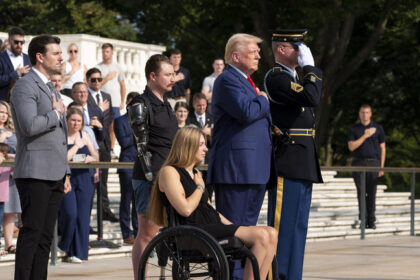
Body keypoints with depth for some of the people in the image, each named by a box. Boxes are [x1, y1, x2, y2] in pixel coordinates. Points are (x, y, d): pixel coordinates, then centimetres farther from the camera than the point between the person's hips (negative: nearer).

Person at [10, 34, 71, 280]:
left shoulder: (52, 90, 22)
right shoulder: (25, 86, -7)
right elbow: (29, 125, -24)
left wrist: (66, 173, 21)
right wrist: (56, 114, -8)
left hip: (55, 175, 9)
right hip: (35, 174, -9)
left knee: (45, 237, 8)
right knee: (31, 233, -11)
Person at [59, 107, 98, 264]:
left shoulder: (84, 136, 13)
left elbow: (96, 157, 17)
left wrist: (90, 158, -6)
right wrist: (76, 146, -6)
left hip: (83, 179, 5)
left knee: (82, 217, 0)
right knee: (69, 213, -18)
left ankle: (75, 253, 7)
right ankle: (66, 247, 7)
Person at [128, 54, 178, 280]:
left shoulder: (165, 104, 18)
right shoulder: (140, 106, -9)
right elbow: (142, 147, -13)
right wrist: (152, 180, -17)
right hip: (150, 177, -8)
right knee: (147, 233, -7)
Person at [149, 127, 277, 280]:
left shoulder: (196, 173, 25)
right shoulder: (169, 172, -3)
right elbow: (185, 209, -16)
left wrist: (232, 226, 13)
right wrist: (200, 187, 0)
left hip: (214, 226, 9)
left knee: (271, 234, -11)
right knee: (261, 236, -23)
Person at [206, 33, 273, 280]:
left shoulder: (248, 82, 24)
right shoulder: (227, 80, -8)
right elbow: (246, 111, -23)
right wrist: (263, 101, -4)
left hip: (255, 169, 10)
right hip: (236, 167, -10)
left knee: (248, 227, 12)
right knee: (233, 228, -9)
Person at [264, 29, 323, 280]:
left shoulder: (293, 77, 21)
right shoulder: (275, 77, -11)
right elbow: (311, 98, -21)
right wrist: (310, 67, -13)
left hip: (303, 163, 10)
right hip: (287, 163, -10)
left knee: (297, 227, 11)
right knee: (283, 224, -9)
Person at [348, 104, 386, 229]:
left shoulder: (378, 128, 9)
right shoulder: (354, 129, 9)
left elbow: (383, 148, 9)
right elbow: (351, 147, -1)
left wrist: (381, 166, 3)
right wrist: (365, 136, -8)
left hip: (373, 163, 0)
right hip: (359, 163, 0)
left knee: (372, 193, -3)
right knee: (361, 192, -5)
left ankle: (371, 221, 0)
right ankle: (363, 219, -2)